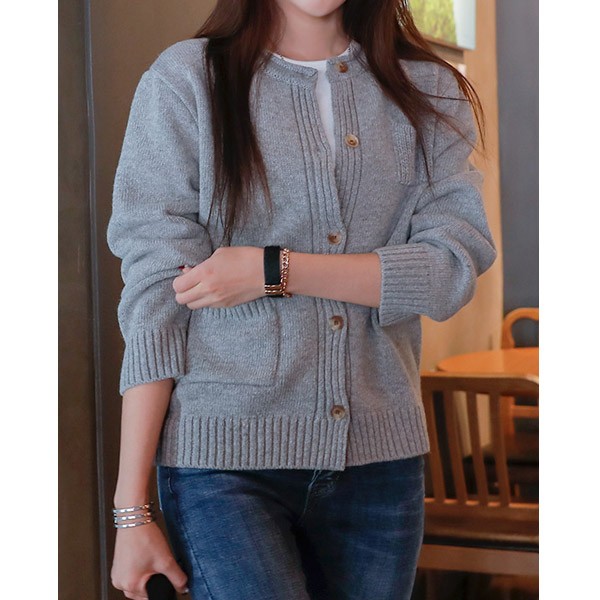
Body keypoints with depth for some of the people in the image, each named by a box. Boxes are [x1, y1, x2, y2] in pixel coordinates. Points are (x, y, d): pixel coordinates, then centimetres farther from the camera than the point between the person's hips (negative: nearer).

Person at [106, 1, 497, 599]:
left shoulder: (428, 89, 9)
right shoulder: (185, 80, 1)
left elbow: (455, 267, -3)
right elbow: (153, 296, -4)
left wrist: (274, 271, -12)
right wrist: (131, 509, -7)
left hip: (379, 458, 3)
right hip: (223, 458, -3)